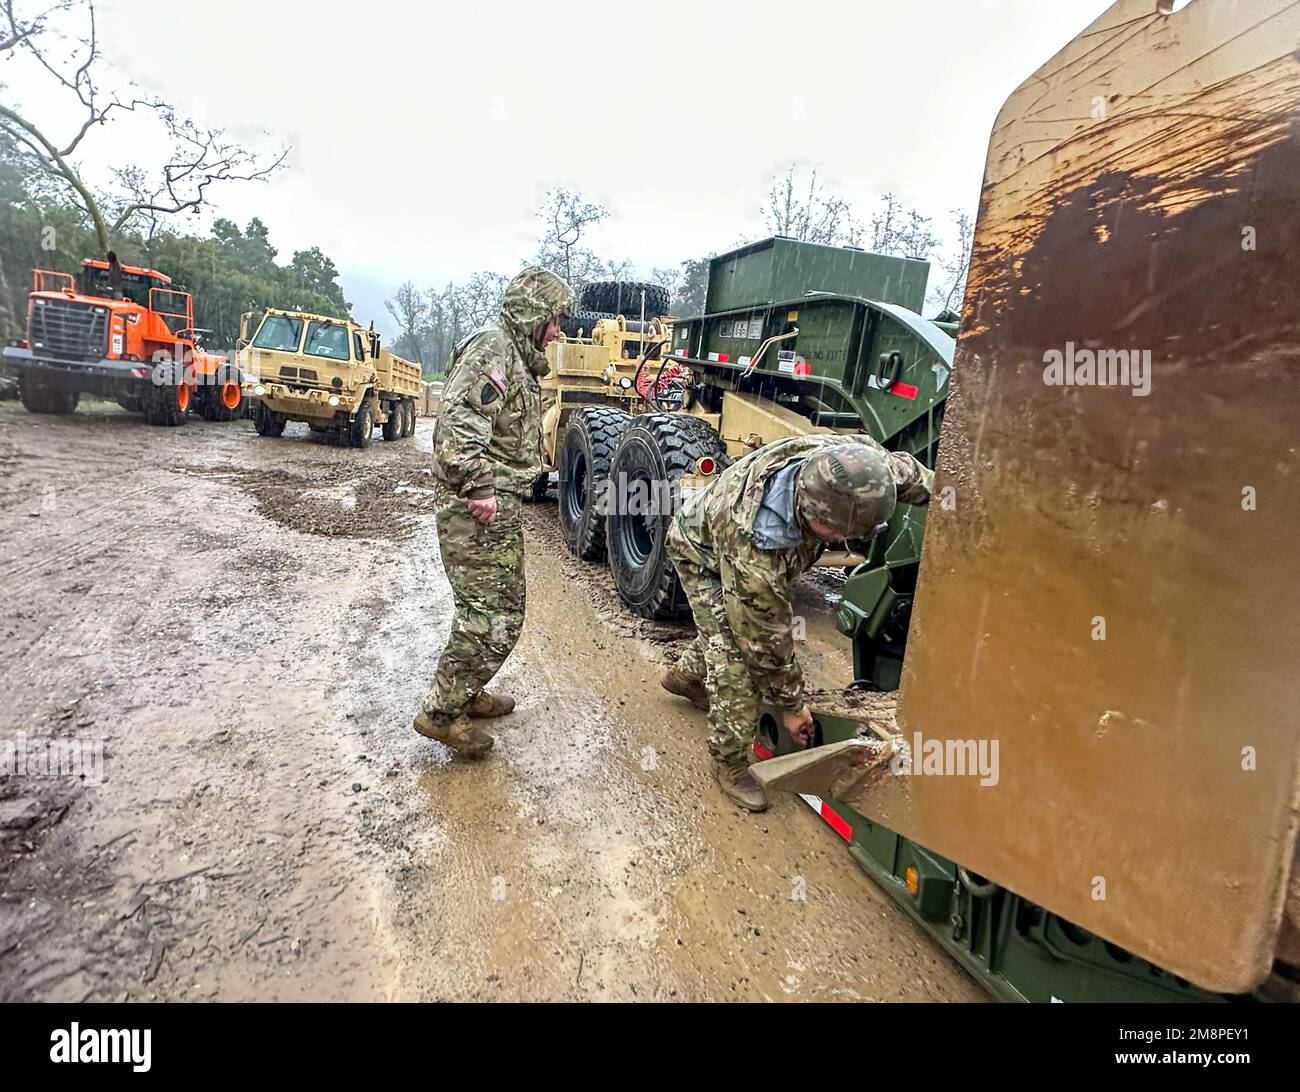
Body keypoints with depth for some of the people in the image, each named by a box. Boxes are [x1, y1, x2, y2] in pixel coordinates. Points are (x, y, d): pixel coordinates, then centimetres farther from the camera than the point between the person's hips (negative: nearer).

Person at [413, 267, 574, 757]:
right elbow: (458, 424, -25)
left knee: (502, 605, 19)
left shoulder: (515, 356, 20)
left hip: (499, 505, 11)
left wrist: (499, 491, 14)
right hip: (480, 509, -11)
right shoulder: (491, 349, -13)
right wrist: (478, 489, -27)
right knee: (494, 617, -7)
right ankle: (441, 712, 5)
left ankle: (465, 692, 33)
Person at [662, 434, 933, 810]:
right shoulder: (754, 551, -48)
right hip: (704, 551, -7)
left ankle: (686, 675, 50)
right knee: (737, 658, -14)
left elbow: (903, 469, -9)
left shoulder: (848, 460, -36)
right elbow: (767, 643, -31)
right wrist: (791, 706, -16)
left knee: (736, 622, 22)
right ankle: (729, 762, 7)